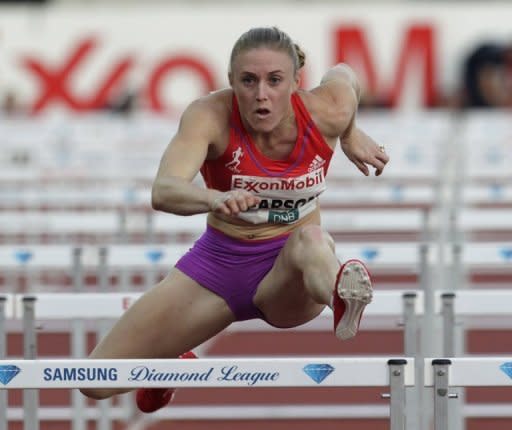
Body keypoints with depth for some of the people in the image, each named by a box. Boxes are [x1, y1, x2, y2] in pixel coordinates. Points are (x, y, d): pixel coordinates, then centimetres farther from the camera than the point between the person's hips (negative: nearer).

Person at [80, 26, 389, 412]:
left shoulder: (326, 112, -17)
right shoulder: (211, 116, -24)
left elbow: (343, 73, 11)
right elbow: (163, 192, -43)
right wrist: (215, 199, -62)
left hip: (288, 278, -1)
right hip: (219, 264, 1)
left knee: (311, 241, -41)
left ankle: (342, 294, -76)